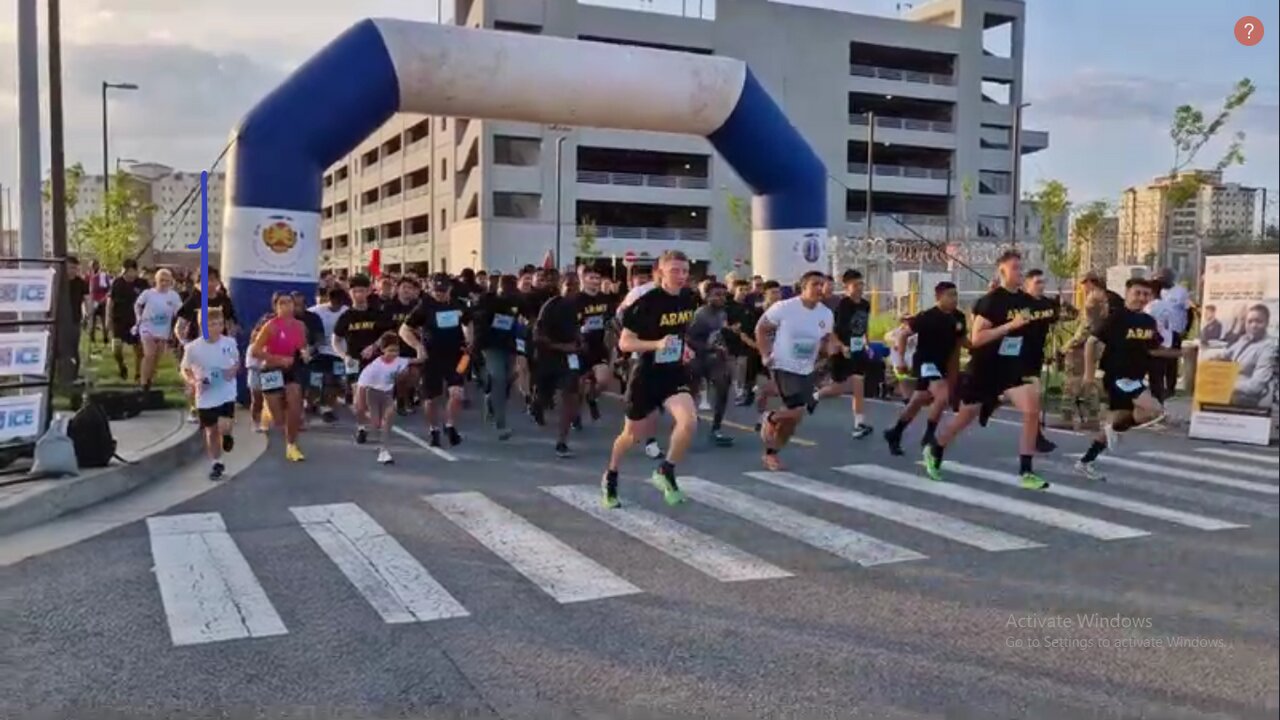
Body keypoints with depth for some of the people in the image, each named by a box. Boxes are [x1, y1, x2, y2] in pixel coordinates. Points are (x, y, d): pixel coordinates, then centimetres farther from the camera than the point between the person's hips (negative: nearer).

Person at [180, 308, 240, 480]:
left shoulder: (230, 343, -7)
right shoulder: (193, 348, -12)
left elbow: (237, 362, 11)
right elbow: (185, 369, 2)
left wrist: (234, 370, -11)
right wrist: (193, 382, -16)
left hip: (227, 393, 0)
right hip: (206, 397, 0)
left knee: (224, 427, -17)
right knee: (211, 431, 11)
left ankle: (226, 436, 21)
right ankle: (215, 463, 30)